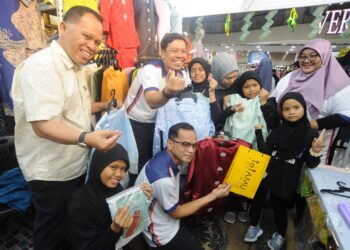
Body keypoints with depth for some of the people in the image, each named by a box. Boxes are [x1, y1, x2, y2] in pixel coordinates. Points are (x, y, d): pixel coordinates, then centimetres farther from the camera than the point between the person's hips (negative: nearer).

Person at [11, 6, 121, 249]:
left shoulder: (73, 67, 10)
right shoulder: (41, 66, -22)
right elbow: (43, 125, -31)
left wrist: (101, 106, 11)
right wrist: (86, 138, -45)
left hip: (75, 166, 9)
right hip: (51, 173, -9)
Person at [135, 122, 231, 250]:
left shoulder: (167, 156, -15)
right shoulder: (163, 179, -36)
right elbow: (176, 213, -19)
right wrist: (213, 195, -17)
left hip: (166, 219, 7)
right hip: (162, 234, -7)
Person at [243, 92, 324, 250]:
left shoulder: (311, 134, -10)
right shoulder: (278, 129, -3)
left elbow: (311, 164, -7)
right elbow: (265, 152, -7)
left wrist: (315, 152, -26)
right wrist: (259, 134, -11)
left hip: (286, 181, -2)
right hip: (265, 174, 3)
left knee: (279, 208, 15)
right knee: (257, 200, 16)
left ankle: (281, 235, 45)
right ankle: (254, 226, 42)